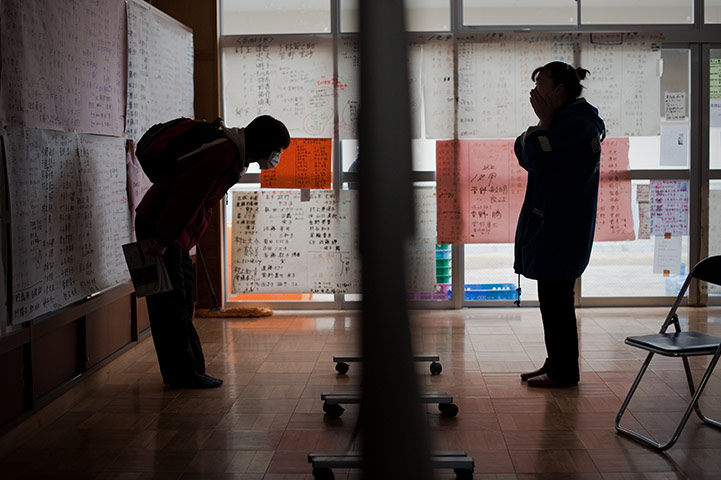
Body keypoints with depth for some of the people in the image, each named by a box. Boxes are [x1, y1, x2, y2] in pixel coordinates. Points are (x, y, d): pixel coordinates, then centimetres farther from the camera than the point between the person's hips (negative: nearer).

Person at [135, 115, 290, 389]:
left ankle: (185, 370, 20)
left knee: (183, 300, 13)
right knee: (171, 302, -5)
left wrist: (182, 241, 13)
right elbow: (187, 194, -26)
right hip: (157, 225, -10)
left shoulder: (235, 156, 11)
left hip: (176, 232, 10)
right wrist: (163, 239, -23)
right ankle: (183, 374, 1)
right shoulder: (224, 152, -22)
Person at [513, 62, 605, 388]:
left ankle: (564, 372, 5)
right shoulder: (565, 119, 17)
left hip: (561, 228, -10)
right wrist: (545, 121, 1)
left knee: (557, 300, -4)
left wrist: (543, 121, -11)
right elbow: (523, 153, 12)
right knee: (552, 298, 15)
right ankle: (555, 364, 24)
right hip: (549, 223, 10)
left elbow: (538, 157, -23)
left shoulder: (578, 124, -15)